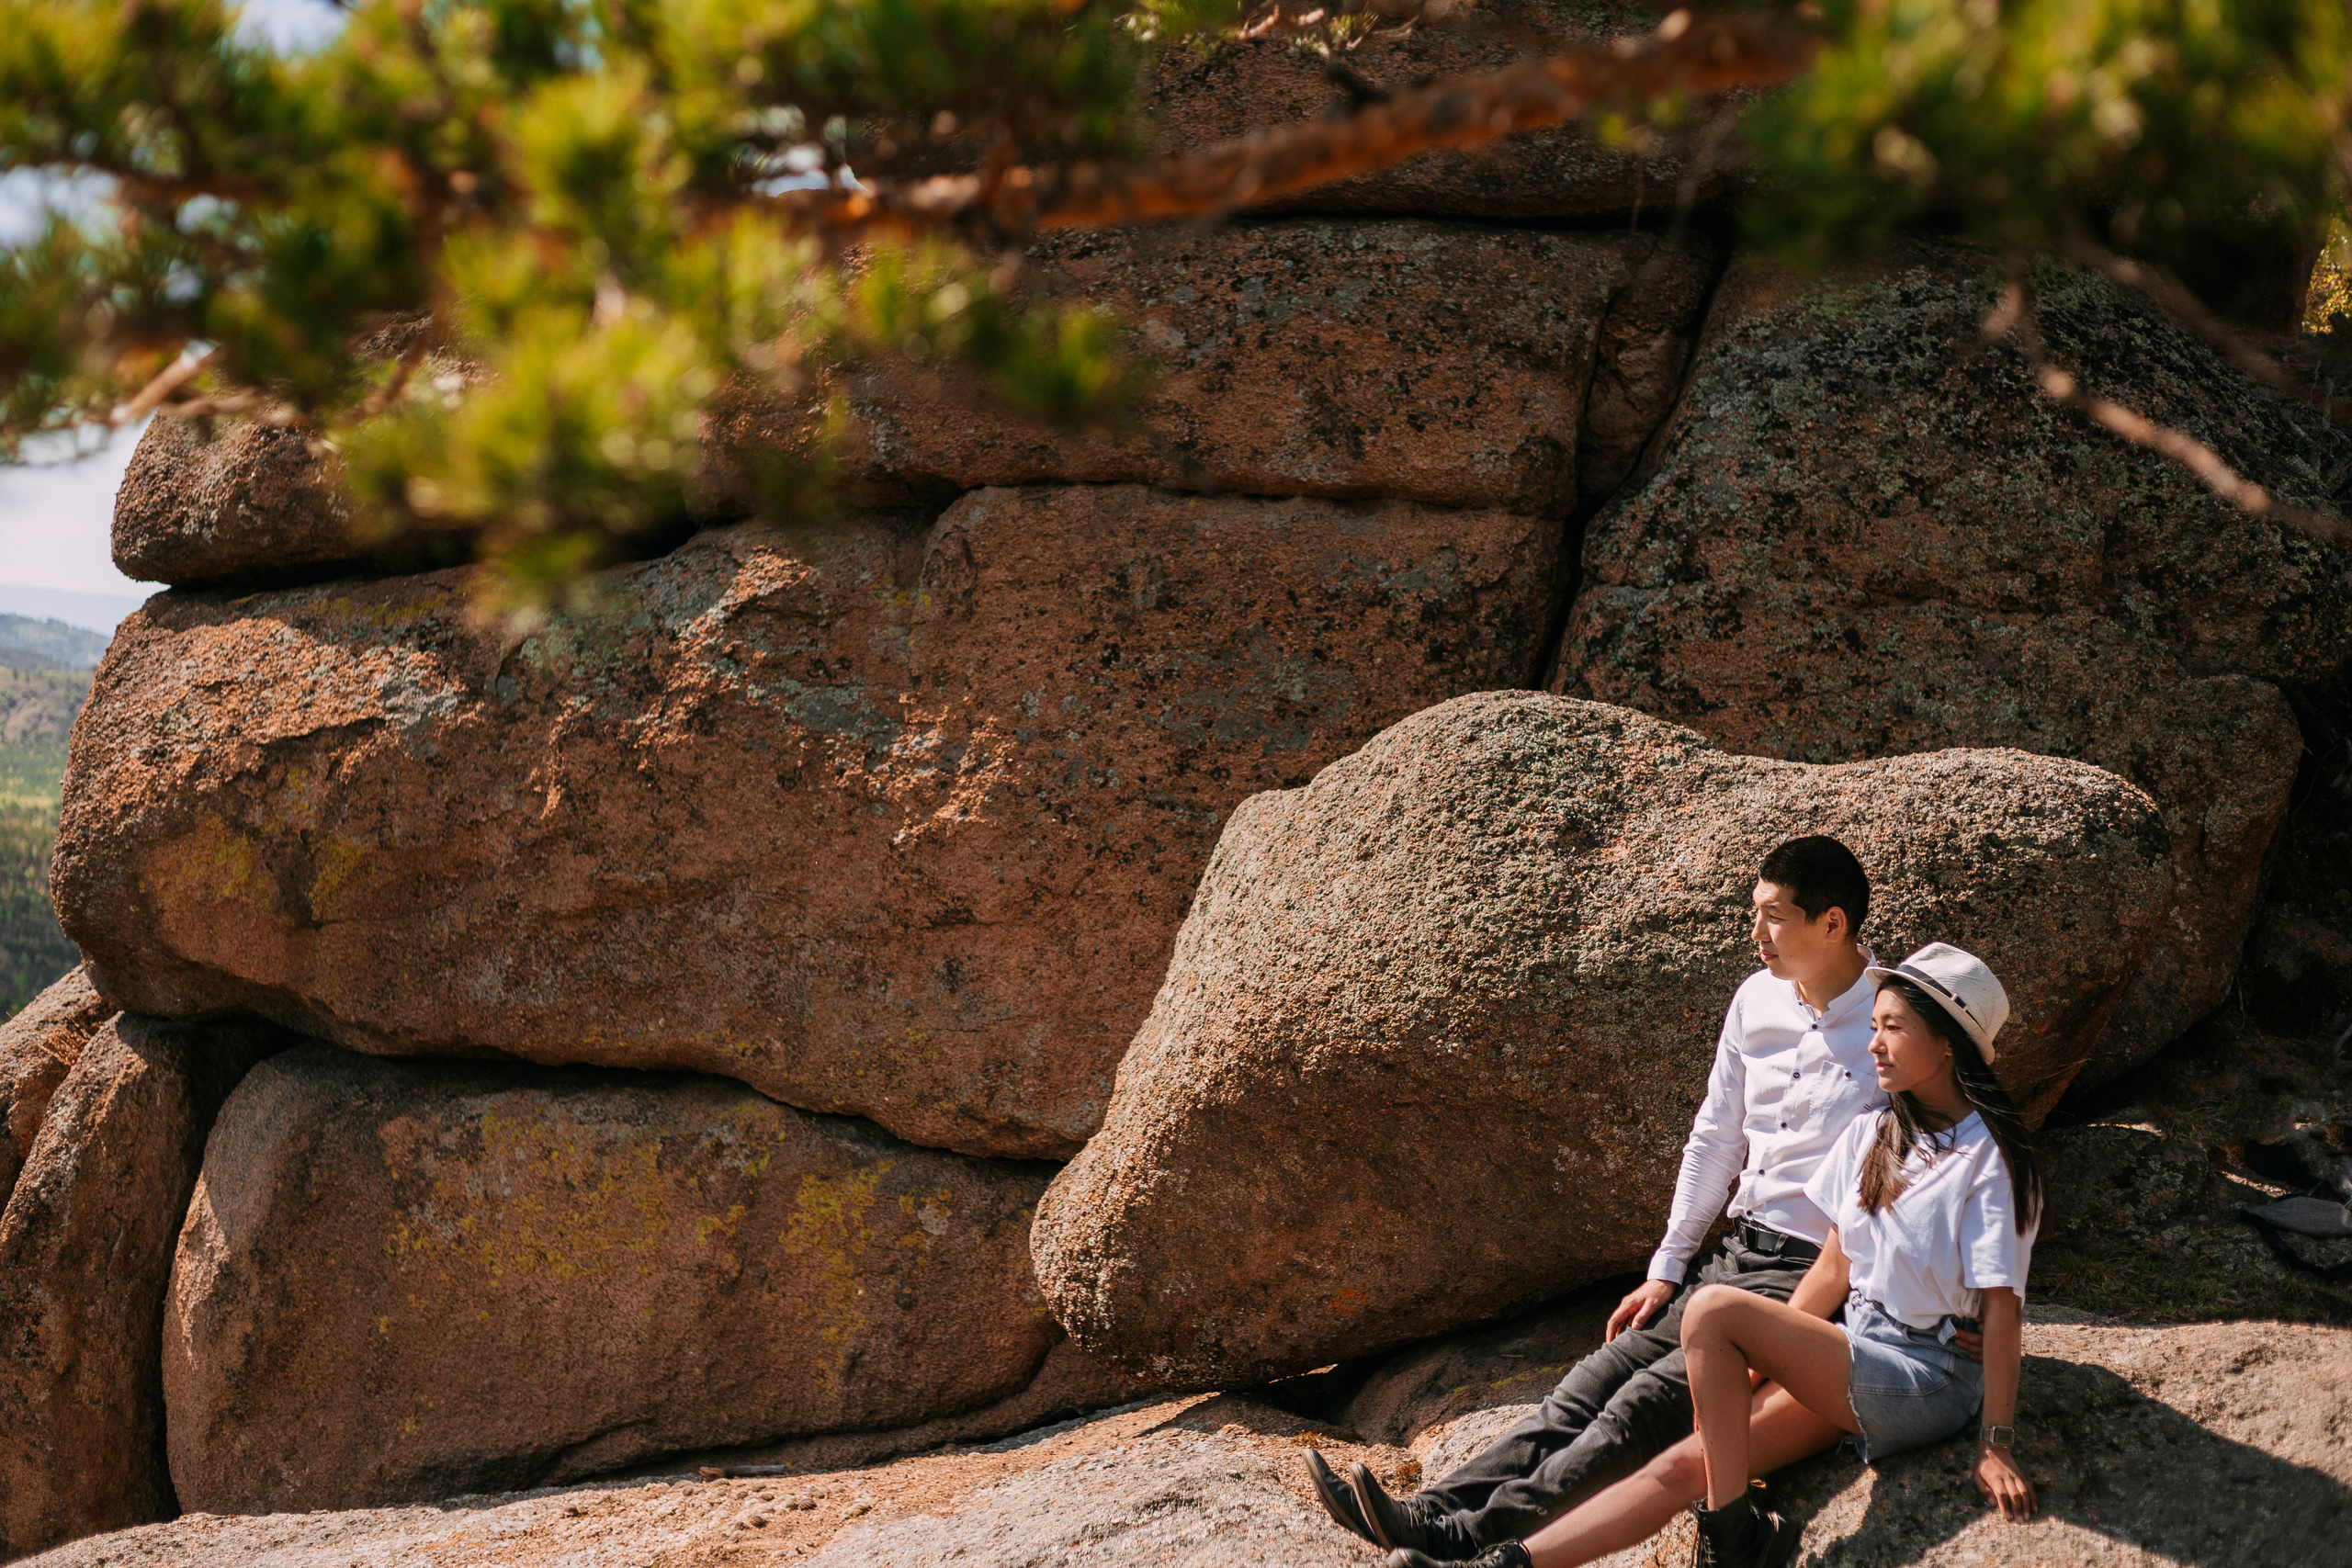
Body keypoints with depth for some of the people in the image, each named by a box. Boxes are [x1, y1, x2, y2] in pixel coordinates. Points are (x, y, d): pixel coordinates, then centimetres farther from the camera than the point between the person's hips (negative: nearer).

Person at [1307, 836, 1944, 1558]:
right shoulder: (1757, 1000, 10)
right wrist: (1666, 1271, 14)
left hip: (1818, 1273, -7)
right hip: (1739, 1252, 7)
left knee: (1656, 1398, -23)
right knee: (1600, 1379, -9)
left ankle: (1470, 1537, -35)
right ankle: (1433, 1510, -19)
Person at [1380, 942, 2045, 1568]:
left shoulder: (1990, 1158, -10)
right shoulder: (1871, 1136, 12)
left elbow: (2000, 1304, -13)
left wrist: (1995, 1443, -16)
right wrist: (1759, 1362, 6)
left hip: (1928, 1385, -7)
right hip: (1856, 1360, 7)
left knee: (1712, 1311, -23)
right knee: (1683, 1465, -11)